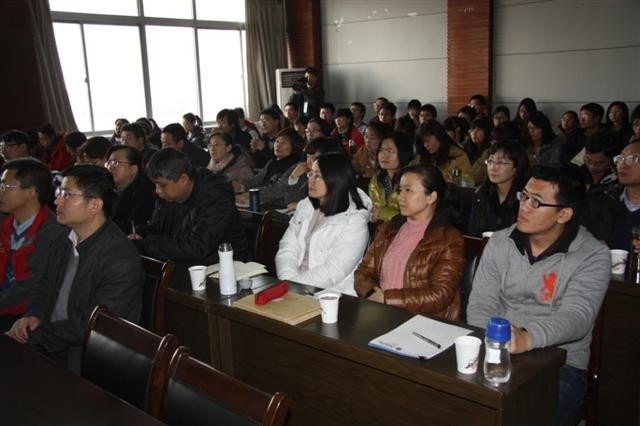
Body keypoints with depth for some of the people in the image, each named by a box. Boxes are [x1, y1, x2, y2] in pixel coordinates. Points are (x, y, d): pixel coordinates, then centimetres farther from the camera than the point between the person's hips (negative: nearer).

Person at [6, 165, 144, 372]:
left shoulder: (122, 262, -21)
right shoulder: (63, 244, 5)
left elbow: (89, 325, -19)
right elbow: (45, 286, 17)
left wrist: (32, 337, -15)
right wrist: (34, 315, -4)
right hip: (48, 348, 7)